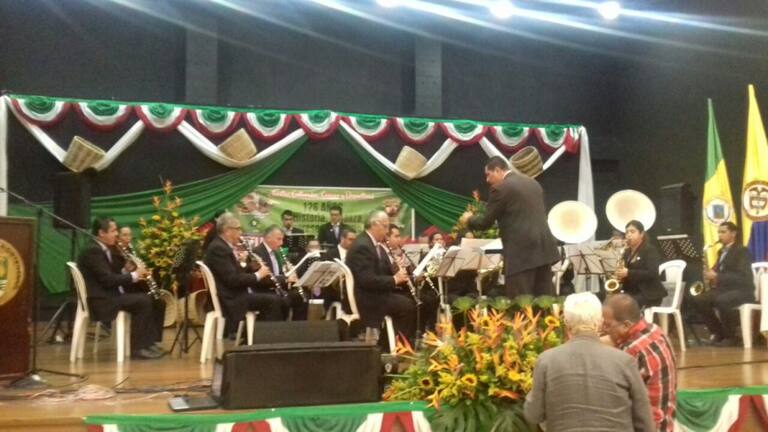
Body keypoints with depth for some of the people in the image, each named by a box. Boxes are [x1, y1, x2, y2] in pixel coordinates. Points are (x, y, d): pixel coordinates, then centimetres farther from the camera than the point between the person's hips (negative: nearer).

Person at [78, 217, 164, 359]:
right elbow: (108, 280, -22)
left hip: (111, 295, 10)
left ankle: (148, 342, 2)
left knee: (149, 299, 2)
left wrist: (127, 271, -1)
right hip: (101, 300, -10)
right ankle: (137, 347, -13)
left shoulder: (105, 250, 16)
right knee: (143, 301, -20)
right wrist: (134, 275, -14)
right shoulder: (93, 251, -15)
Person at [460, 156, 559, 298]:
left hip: (521, 252, -8)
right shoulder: (533, 182, 17)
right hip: (544, 248, 8)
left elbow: (485, 222, -4)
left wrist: (469, 219, 16)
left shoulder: (501, 188, -8)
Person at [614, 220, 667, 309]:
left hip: (649, 294, -6)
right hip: (630, 292, 6)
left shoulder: (650, 250, -4)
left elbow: (652, 273, -17)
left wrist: (628, 273, -25)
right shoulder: (627, 252, 18)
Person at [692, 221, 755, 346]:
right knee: (698, 300, -14)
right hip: (724, 288, 8)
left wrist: (717, 277, -25)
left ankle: (730, 336, -19)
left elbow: (742, 276, -20)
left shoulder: (742, 251, -8)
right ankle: (719, 333, -2)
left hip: (742, 290, -8)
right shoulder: (721, 251, 18)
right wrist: (711, 274, -3)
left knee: (722, 301, -38)